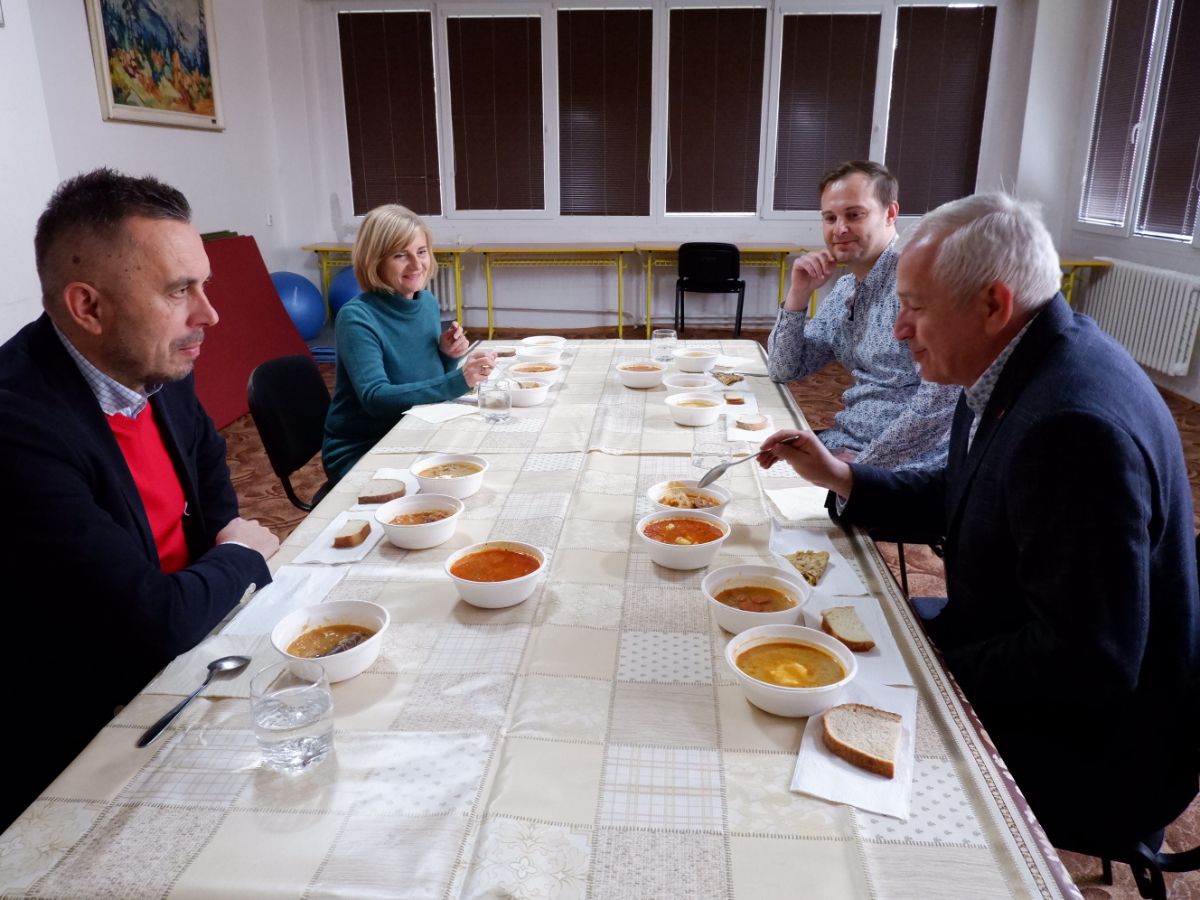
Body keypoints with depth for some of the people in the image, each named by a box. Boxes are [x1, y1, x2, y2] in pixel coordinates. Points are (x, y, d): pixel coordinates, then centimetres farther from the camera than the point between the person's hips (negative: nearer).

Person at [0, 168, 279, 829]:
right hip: (84, 731, -7)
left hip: (191, 630, 7)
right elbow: (158, 626, -30)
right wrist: (241, 555, -11)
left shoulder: (158, 367, -5)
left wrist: (233, 535, -2)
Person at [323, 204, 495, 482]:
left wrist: (448, 355, -9)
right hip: (359, 451, -6)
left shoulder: (428, 303, 2)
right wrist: (458, 381, -38)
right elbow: (376, 398, -30)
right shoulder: (356, 318, -18)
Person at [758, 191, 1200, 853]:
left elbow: (1087, 667, -30)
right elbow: (958, 496, 12)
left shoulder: (1074, 426, -33)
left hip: (1092, 747, -8)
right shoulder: (1019, 370, -3)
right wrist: (838, 475, 1)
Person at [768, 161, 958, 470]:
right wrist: (799, 293, -1)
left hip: (901, 465, -7)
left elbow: (945, 394, -26)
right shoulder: (844, 290, 11)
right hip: (845, 445, 8)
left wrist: (868, 460, -19)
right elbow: (783, 370, 12)